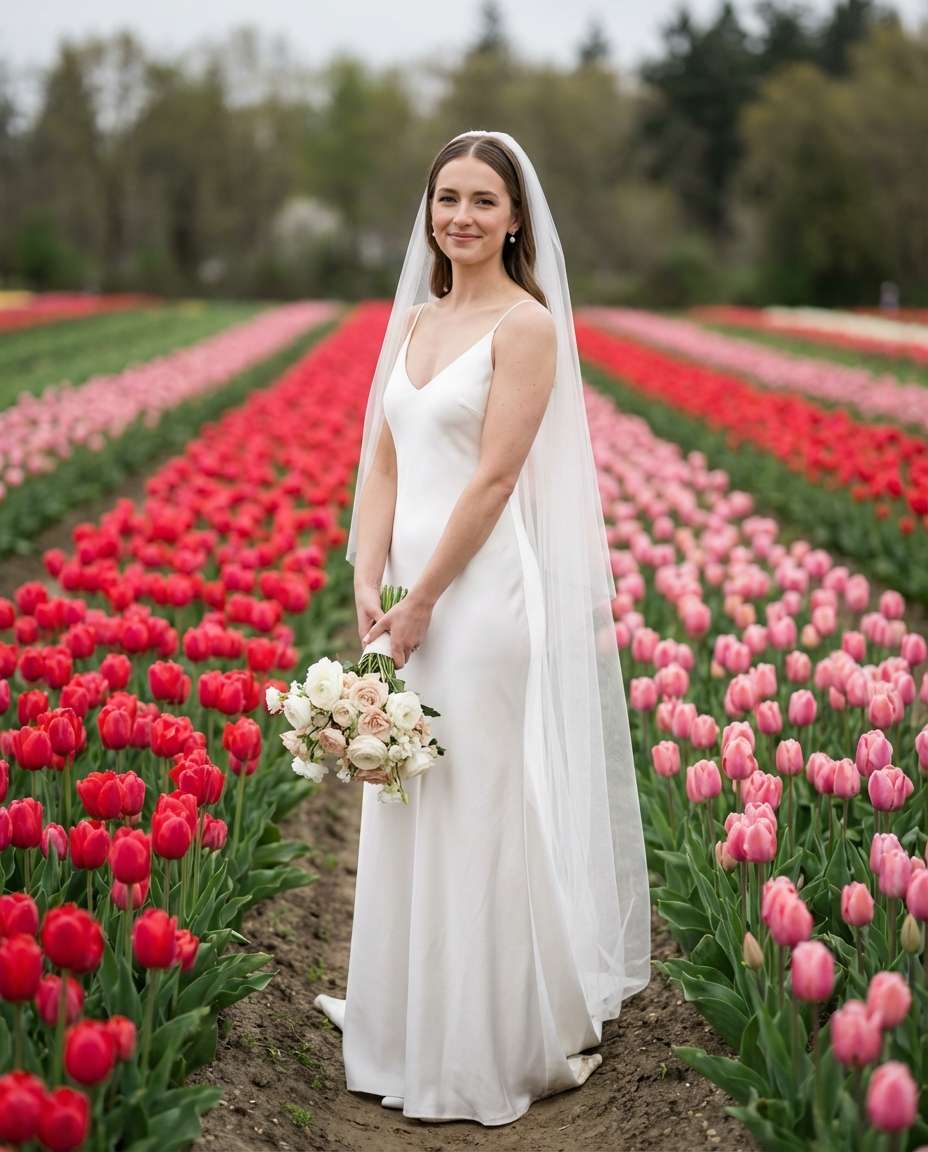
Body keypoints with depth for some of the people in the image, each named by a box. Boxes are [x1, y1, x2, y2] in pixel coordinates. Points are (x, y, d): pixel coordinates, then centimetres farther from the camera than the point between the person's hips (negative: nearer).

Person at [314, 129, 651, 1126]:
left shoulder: (526, 324, -9)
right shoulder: (416, 320, 13)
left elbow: (494, 479, -15)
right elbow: (383, 462, 10)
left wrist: (421, 600, -14)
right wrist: (368, 584, -3)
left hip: (483, 595, -8)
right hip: (407, 595, 8)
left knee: (484, 819, 0)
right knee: (405, 821, 16)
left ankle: (497, 1049, 17)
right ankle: (412, 1030, 33)